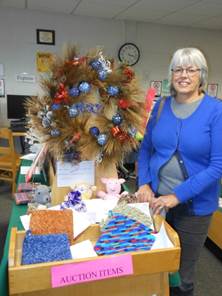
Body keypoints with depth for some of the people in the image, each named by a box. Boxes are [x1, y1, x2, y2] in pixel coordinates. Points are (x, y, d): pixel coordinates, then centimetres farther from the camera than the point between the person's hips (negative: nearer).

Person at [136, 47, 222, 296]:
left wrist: (178, 195, -21)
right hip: (157, 200, 4)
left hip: (194, 206, -3)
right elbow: (146, 149, 8)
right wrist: (144, 184, -7)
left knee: (182, 273, 16)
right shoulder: (161, 106, 1)